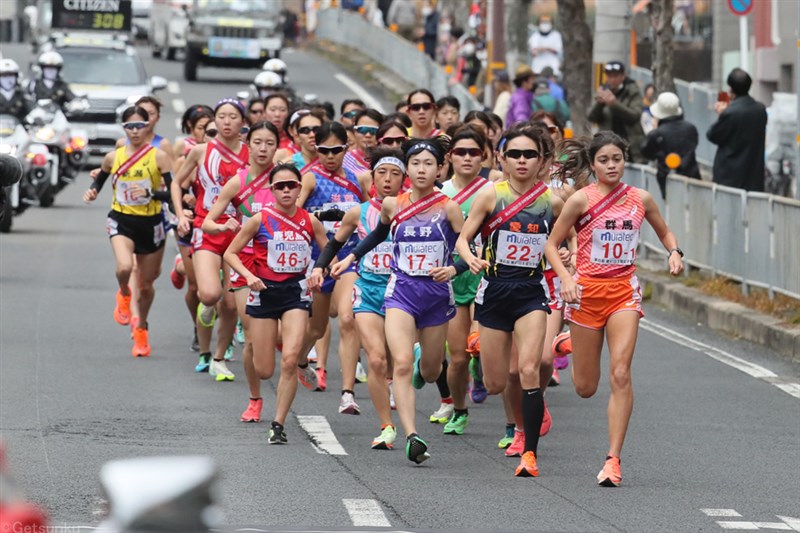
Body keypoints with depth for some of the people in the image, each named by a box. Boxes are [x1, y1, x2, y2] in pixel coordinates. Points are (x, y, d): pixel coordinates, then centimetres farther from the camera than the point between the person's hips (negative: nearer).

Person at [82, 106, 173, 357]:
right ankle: (124, 295, 8)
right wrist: (92, 192, -4)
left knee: (146, 284, 12)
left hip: (151, 223, 0)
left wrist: (150, 192, -29)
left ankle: (141, 330, 38)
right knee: (124, 267, -29)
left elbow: (174, 193, -13)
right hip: (121, 221, 0)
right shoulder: (113, 157, 0)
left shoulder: (159, 156, -8)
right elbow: (99, 180, 17)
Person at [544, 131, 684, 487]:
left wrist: (674, 253, -1)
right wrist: (566, 279, -17)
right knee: (585, 388, 6)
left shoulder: (640, 199, 4)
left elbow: (664, 232, 20)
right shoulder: (581, 200, -5)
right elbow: (552, 245, -1)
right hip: (586, 291, -1)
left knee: (620, 374, -16)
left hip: (624, 292, 1)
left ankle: (613, 459, -14)